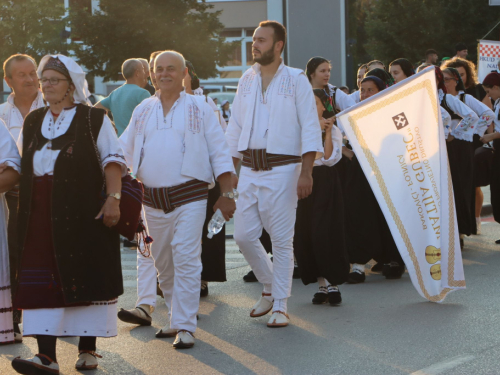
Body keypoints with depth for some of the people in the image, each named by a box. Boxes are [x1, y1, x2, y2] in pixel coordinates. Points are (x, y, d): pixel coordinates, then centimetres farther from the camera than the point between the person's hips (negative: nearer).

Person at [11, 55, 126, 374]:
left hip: (84, 213, -4)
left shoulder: (94, 119, 1)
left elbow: (112, 160, -3)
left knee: (86, 276, 1)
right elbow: (22, 165, 23)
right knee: (42, 281, -4)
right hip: (41, 215, 4)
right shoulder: (33, 122, 17)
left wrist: (113, 198, -13)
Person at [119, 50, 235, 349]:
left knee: (186, 260, -12)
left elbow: (220, 153, 3)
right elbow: (124, 151, 17)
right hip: (153, 199, 5)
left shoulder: (199, 109, 3)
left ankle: (185, 327, -10)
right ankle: (176, 318, 25)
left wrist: (227, 193, -2)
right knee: (163, 263, 11)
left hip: (189, 196, -4)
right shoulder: (143, 111, 14)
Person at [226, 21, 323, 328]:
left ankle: (280, 306, 5)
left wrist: (306, 172, -14)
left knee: (282, 240, -2)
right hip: (249, 169, 5)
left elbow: (310, 127, -6)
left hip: (281, 168, -5)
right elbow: (235, 127, 17)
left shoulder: (296, 80, -2)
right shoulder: (247, 80, 13)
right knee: (244, 236, 3)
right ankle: (270, 287, 25)